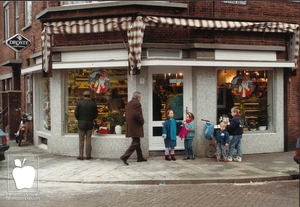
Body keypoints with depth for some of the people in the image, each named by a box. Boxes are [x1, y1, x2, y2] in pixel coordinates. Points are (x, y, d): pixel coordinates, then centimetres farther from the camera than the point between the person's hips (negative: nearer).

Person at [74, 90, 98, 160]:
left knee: (81, 140, 5)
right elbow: (96, 115, 0)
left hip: (81, 124, -1)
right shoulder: (93, 104, -3)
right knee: (88, 140, 7)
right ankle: (88, 155, 11)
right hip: (90, 124, 1)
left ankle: (81, 156, 6)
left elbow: (76, 114, -5)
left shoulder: (79, 103, -6)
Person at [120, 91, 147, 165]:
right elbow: (137, 115, -25)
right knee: (135, 143, -6)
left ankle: (140, 157, 26)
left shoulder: (129, 103, 14)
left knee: (137, 142, 18)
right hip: (135, 127, -10)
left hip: (130, 126, 10)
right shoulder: (137, 103, -15)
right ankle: (124, 157, -12)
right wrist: (142, 121, -8)